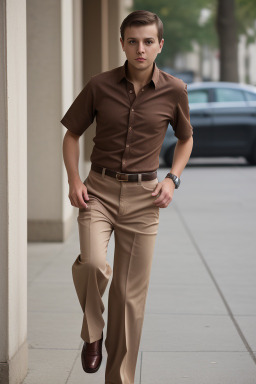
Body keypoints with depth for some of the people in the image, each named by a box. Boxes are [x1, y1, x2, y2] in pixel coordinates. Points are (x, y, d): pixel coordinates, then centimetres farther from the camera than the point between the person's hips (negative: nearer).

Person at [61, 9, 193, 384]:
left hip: (143, 197, 1)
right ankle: (92, 333, 2)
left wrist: (172, 178, -1)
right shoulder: (100, 85, -3)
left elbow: (186, 139, 15)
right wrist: (74, 179, -5)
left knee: (131, 294, 2)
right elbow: (72, 134, 10)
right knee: (93, 263, -27)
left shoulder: (174, 90, -2)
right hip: (99, 189, 0)